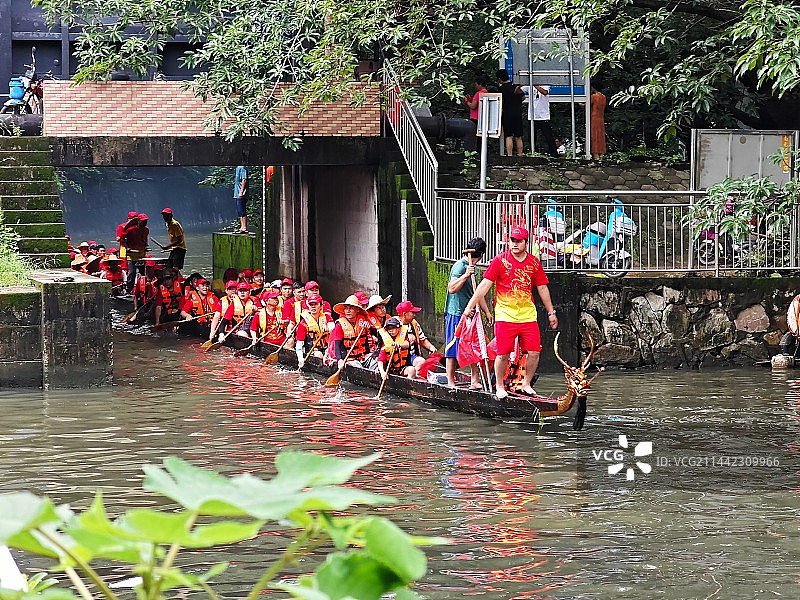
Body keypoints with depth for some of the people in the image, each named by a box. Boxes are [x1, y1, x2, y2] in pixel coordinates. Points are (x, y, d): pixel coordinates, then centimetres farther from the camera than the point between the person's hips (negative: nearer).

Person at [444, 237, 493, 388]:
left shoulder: (473, 268, 16)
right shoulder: (460, 266, -13)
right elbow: (452, 288, -24)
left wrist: (487, 312, 22)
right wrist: (466, 275, -32)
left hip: (470, 314, 9)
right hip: (456, 314, -9)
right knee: (453, 350, -3)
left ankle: (475, 381, 13)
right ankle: (450, 382, 2)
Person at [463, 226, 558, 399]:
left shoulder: (534, 263, 8)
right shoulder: (500, 260, -2)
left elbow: (542, 288, 17)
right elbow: (485, 285, -3)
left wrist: (551, 313, 19)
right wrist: (470, 306, -7)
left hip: (528, 315, 3)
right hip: (505, 315, -3)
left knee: (534, 352, -2)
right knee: (503, 353, -5)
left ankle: (526, 384, 17)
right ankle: (499, 387, 13)